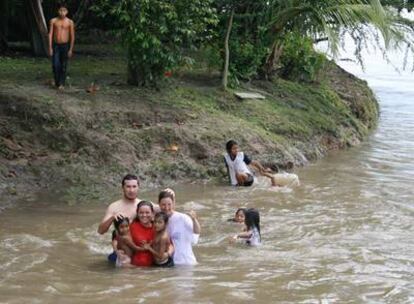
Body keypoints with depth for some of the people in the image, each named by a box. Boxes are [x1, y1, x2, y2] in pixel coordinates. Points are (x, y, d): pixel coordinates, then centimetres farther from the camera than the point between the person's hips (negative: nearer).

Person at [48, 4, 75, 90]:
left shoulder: (70, 22, -3)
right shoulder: (53, 21, -1)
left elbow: (72, 36, 0)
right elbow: (50, 34, -1)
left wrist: (71, 49, -4)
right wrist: (50, 48, -7)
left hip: (65, 45, 0)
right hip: (55, 45, 0)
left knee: (63, 66, 2)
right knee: (55, 65, -8)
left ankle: (62, 84, 12)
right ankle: (57, 82, 11)